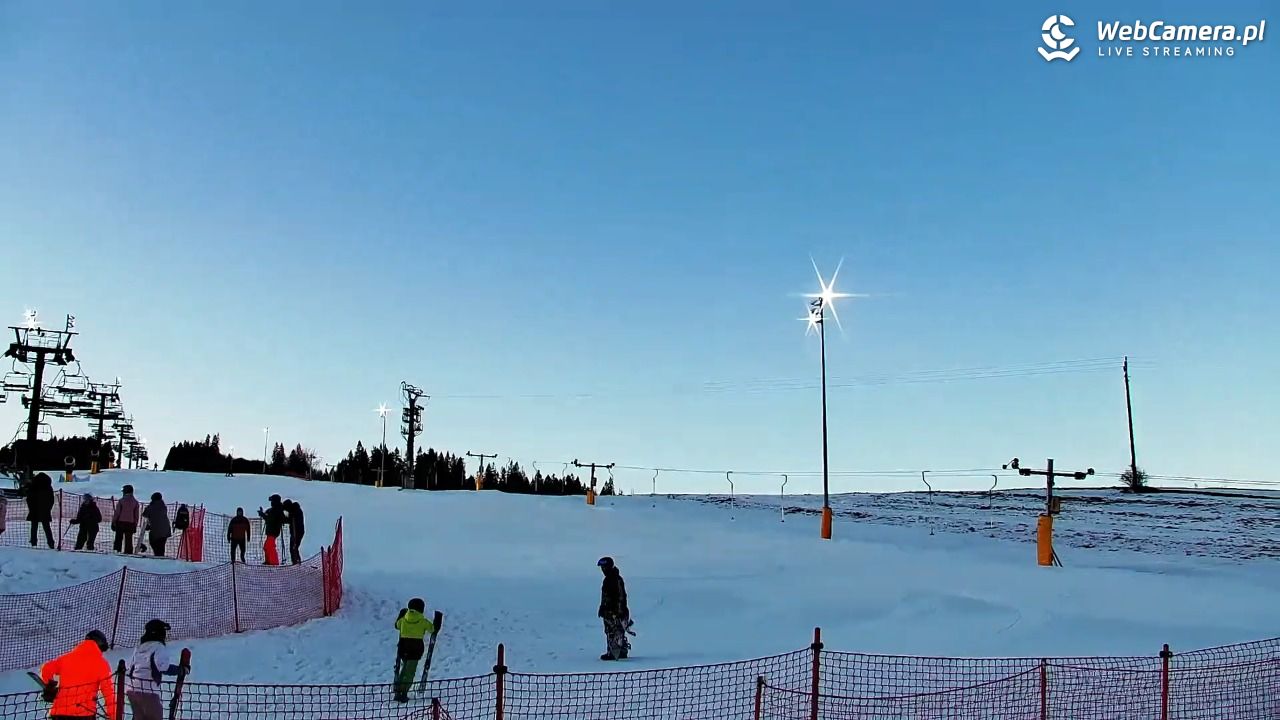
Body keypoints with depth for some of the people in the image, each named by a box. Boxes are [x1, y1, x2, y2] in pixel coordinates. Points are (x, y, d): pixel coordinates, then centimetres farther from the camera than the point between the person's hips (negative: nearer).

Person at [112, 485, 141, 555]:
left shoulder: (121, 500, -4)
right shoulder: (135, 502, 5)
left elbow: (117, 512, -5)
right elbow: (136, 515, 7)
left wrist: (113, 522, 2)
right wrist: (135, 525, 13)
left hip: (120, 522, -2)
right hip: (131, 523, 2)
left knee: (118, 538, 5)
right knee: (128, 539, 4)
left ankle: (117, 551, 2)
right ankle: (128, 552, 1)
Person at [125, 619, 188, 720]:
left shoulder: (140, 646, 15)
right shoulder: (158, 647, -11)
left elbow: (131, 665, 21)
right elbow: (164, 667, -24)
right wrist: (182, 669, -15)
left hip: (132, 687, 8)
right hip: (147, 689, -8)